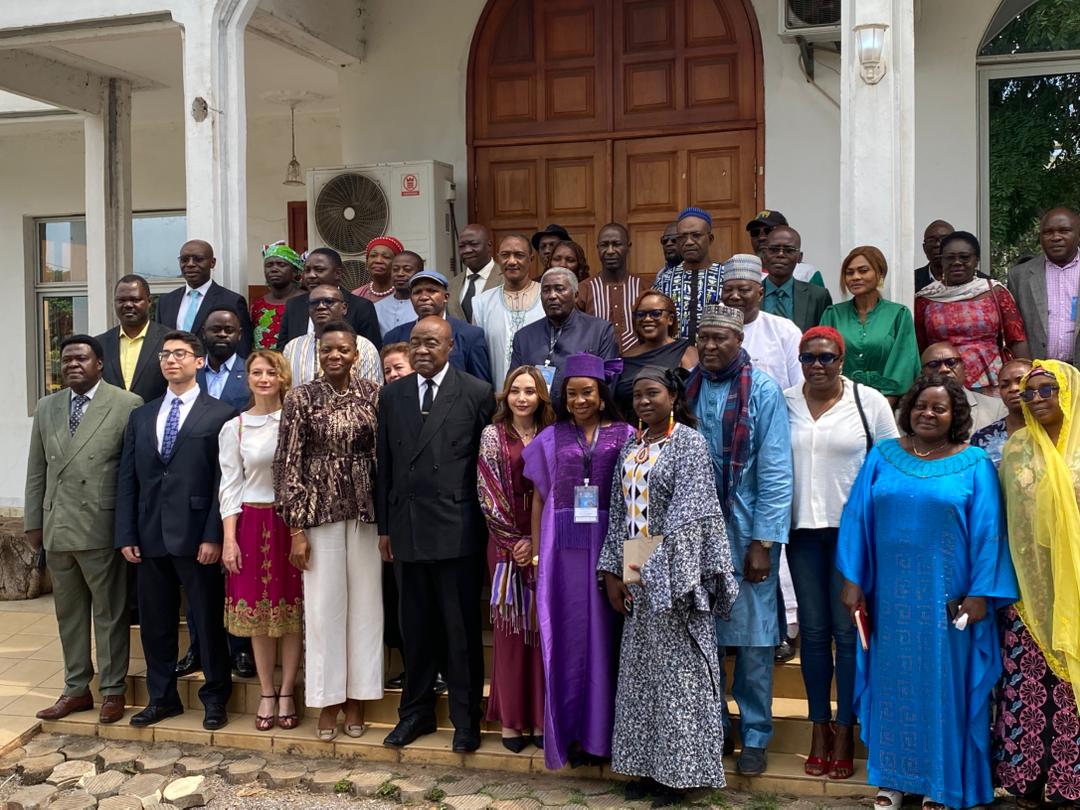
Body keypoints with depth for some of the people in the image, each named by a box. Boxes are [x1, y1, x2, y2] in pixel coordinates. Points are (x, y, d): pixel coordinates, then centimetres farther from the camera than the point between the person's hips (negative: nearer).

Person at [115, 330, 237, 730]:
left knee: (208, 620, 4)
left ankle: (214, 698, 18)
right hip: (150, 536, 5)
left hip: (196, 536, -5)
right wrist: (126, 535, 3)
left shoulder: (220, 415, -2)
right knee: (155, 621, 12)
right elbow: (127, 480, 11)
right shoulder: (140, 417, 14)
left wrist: (214, 536, -13)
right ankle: (162, 697, 26)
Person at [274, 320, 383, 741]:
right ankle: (328, 700, 19)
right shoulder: (301, 398, -3)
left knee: (365, 602, 7)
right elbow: (288, 463, -4)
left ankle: (357, 697, 21)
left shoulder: (373, 394, 2)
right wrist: (296, 528, -8)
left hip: (366, 511, 2)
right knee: (323, 605, 5)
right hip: (320, 510, -1)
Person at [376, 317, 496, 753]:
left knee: (462, 627, 5)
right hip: (407, 527, 4)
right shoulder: (392, 394, 9)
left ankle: (466, 717, 18)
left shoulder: (478, 393, -3)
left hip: (457, 529, -4)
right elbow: (385, 464, 11)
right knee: (415, 626, 13)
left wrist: (485, 524, -4)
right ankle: (417, 711, 28)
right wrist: (384, 526, 10)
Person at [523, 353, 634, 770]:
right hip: (563, 548, 1)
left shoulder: (625, 437, 3)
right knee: (568, 637, 3)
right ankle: (571, 732, 12)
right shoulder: (551, 439, 8)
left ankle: (601, 731, 14)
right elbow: (539, 500, 9)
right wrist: (536, 554, 3)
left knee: (604, 635, 3)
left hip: (609, 546, -1)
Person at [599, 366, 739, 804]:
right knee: (640, 669, 10)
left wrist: (658, 570, -18)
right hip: (637, 576, 7)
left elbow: (687, 513, -14)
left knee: (678, 669, 0)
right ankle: (649, 764, 20)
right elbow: (619, 513, 13)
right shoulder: (630, 447, 13)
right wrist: (613, 572, 8)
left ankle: (680, 769, 10)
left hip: (673, 574, -7)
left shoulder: (689, 442, -7)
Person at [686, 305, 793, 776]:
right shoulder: (689, 388, 3)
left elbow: (776, 474, -9)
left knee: (753, 639, 5)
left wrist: (762, 543, -12)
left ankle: (755, 737, 19)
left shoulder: (762, 391, -7)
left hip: (746, 532, -3)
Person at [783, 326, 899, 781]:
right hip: (803, 530, 2)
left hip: (853, 530, -2)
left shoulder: (869, 402, -1)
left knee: (847, 630, 2)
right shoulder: (784, 402, 4)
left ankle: (845, 732, 14)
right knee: (813, 630, 9)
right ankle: (820, 727, 20)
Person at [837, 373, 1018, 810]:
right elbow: (857, 518, 4)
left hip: (946, 597, -2)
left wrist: (980, 593, -8)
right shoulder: (882, 456, 4)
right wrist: (853, 581, 0)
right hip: (891, 593, 2)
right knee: (892, 680, 10)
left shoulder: (974, 464, -1)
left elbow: (987, 531, -3)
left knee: (942, 683, 6)